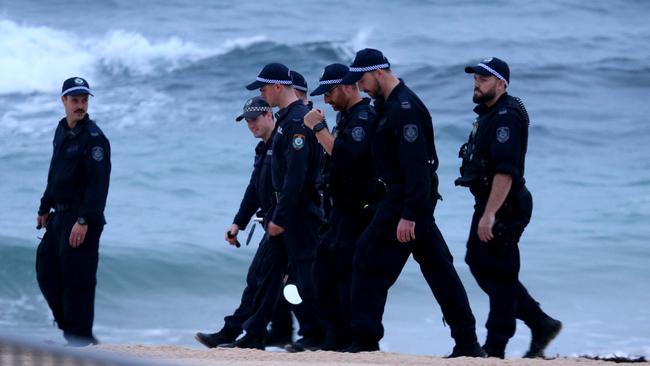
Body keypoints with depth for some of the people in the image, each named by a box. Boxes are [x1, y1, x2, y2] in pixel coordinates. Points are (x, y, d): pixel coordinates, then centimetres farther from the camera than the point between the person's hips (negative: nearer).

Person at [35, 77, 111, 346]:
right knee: (46, 269, 11)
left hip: (82, 220, -9)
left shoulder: (94, 138, -13)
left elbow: (99, 183, -19)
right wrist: (45, 208, 23)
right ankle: (68, 325, 21)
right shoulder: (62, 132, 14)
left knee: (76, 278, -8)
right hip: (60, 217, 9)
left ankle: (79, 337, -1)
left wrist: (84, 221, -25)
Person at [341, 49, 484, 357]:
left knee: (369, 262, -6)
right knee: (437, 266, 9)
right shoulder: (388, 105, 15)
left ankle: (365, 340, -4)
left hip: (406, 198, -10)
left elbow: (416, 165, -23)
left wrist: (408, 215, -26)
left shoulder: (404, 108, -18)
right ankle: (467, 341, 10)